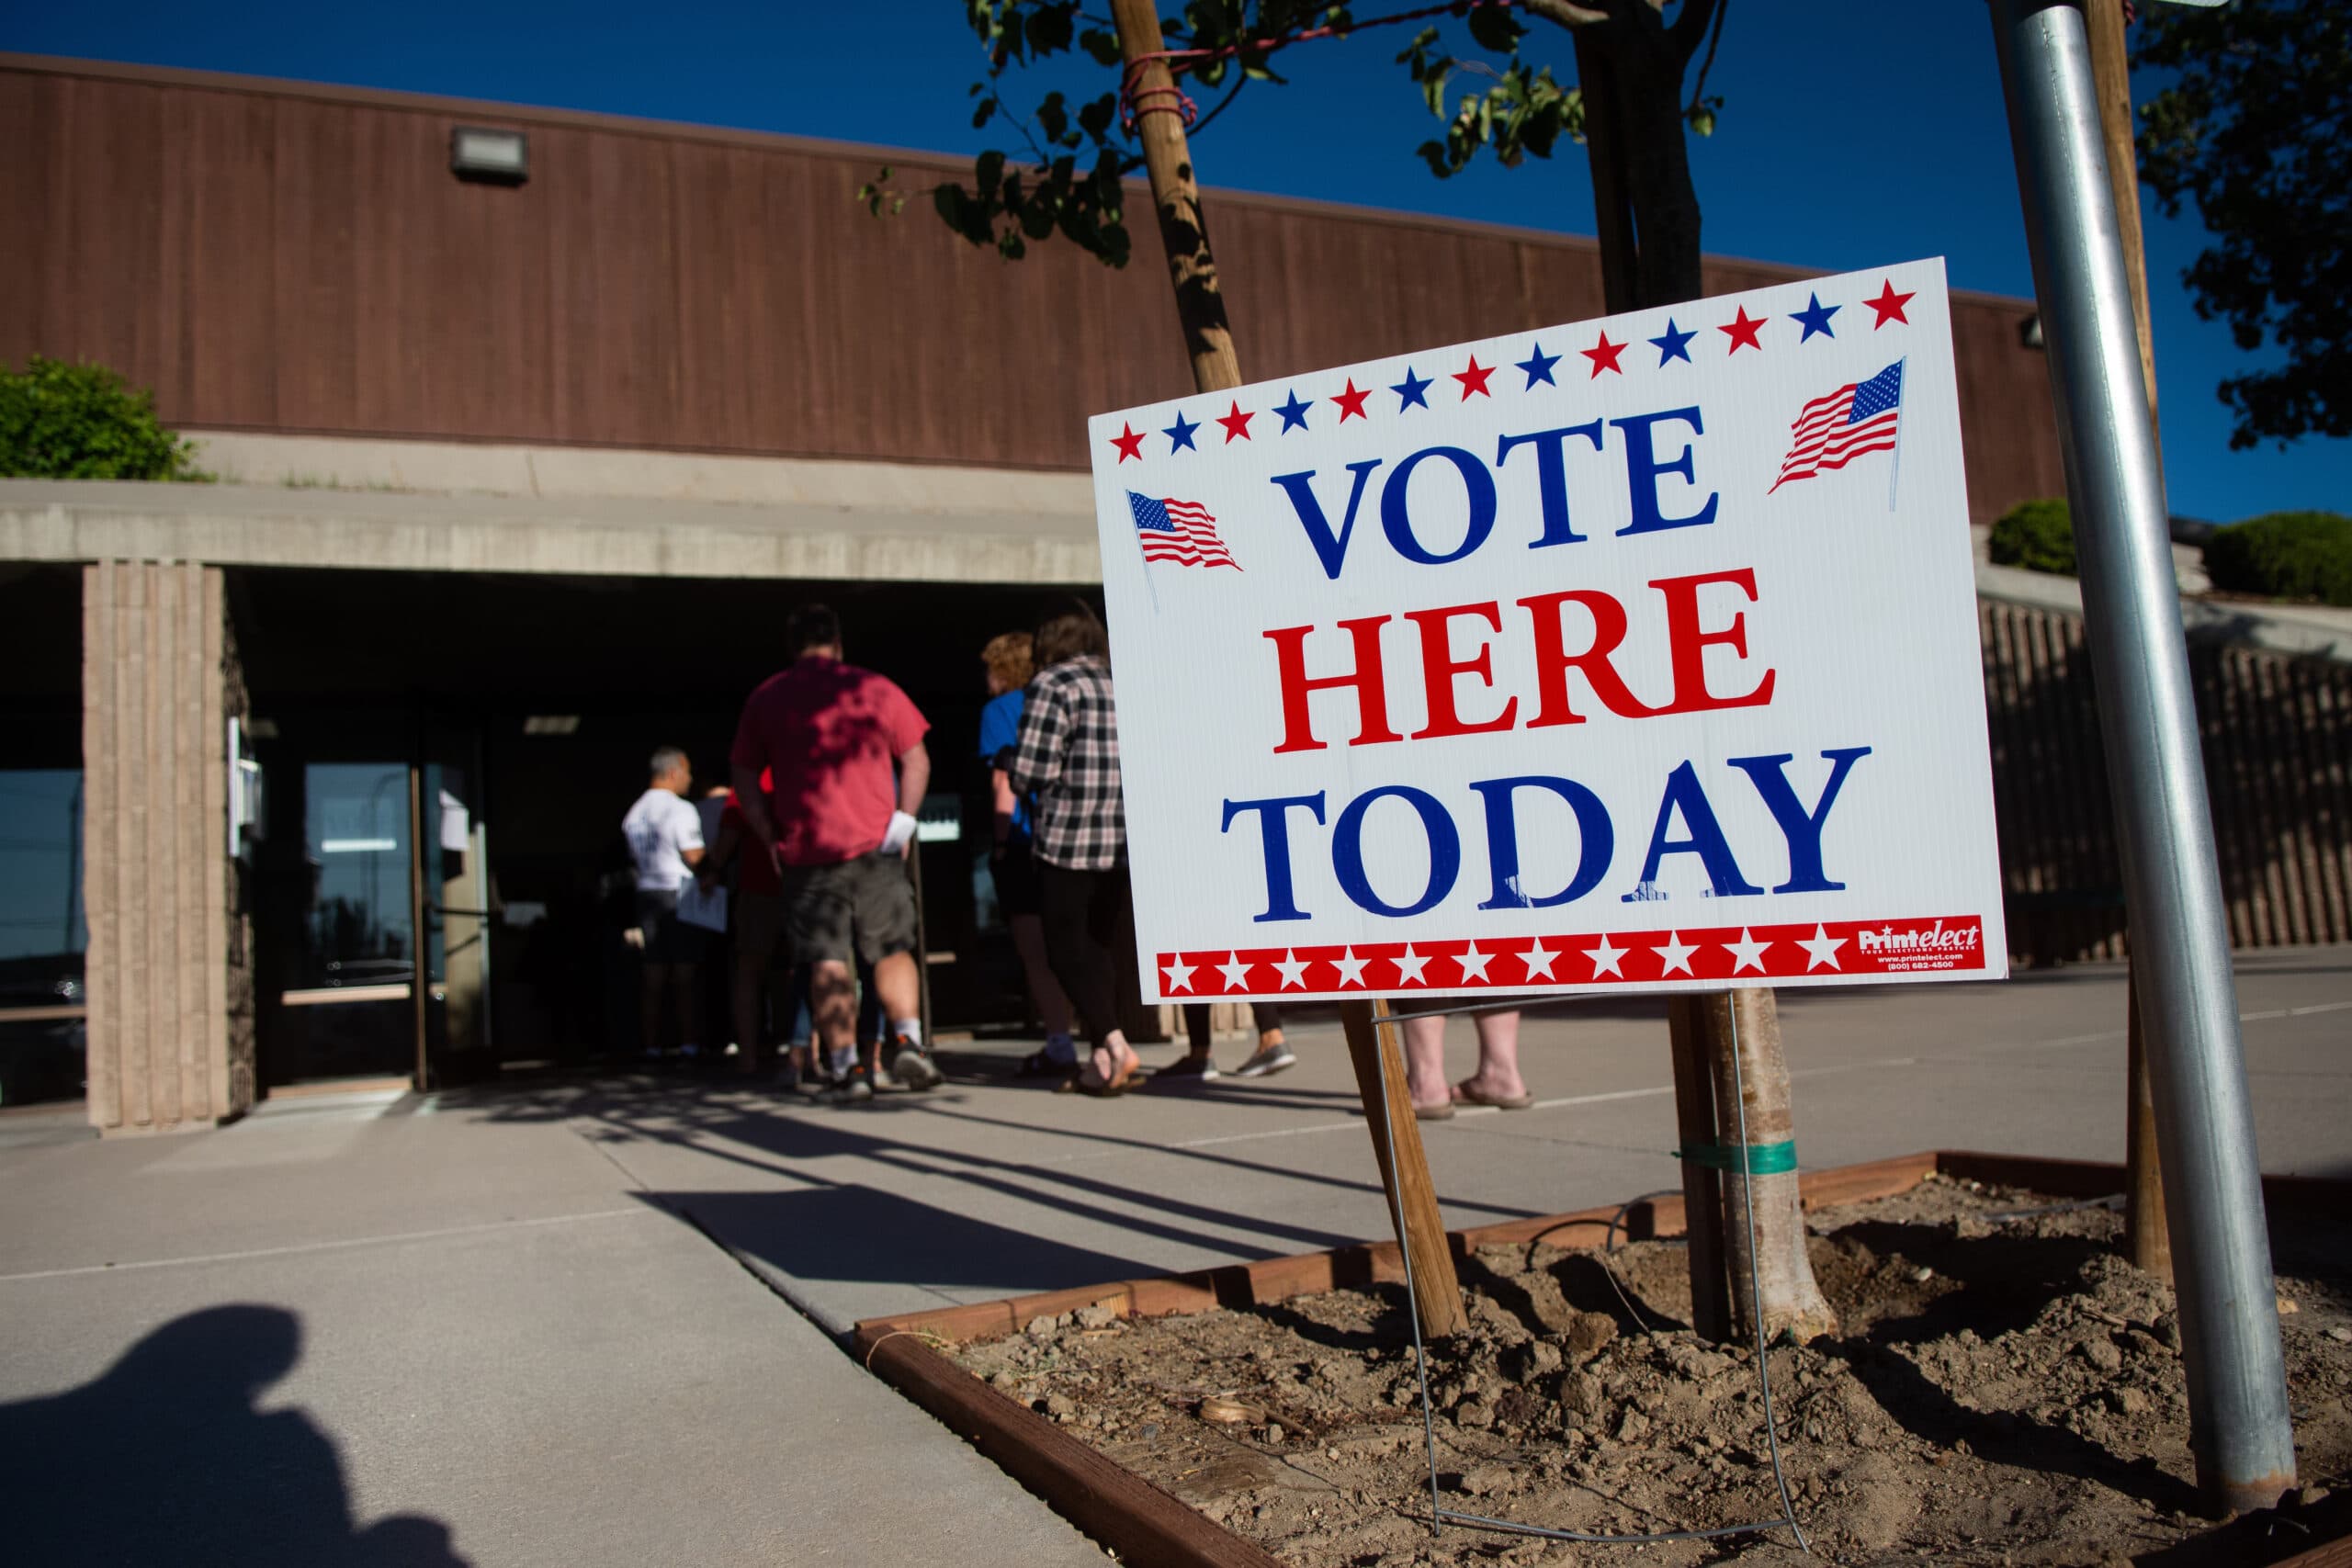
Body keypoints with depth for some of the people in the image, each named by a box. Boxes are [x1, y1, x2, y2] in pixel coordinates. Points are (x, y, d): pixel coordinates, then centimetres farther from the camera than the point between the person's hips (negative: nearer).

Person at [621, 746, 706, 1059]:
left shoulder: (635, 812, 14)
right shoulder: (681, 809, -10)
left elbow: (635, 856, 15)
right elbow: (692, 856, -14)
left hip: (647, 891, 6)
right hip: (677, 892, -6)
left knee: (653, 974, 7)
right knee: (684, 974, -3)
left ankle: (652, 1044, 8)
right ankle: (687, 1042, -2)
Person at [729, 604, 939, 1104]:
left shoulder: (764, 699, 8)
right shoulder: (876, 689, 4)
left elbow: (744, 783, 8)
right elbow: (917, 762, 2)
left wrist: (771, 841, 10)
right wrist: (902, 823, 5)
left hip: (805, 851, 0)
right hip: (876, 844, 0)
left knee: (827, 963, 3)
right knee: (893, 950, 11)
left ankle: (847, 1068, -1)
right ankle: (908, 1041, -5)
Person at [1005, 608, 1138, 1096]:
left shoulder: (1052, 685, -4)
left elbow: (1030, 772, -11)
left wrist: (1012, 772, 10)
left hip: (1069, 837, -6)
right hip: (1128, 843, 6)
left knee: (1068, 949, 3)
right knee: (1108, 949, 13)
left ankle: (1114, 1043, -11)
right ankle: (1101, 1058, 16)